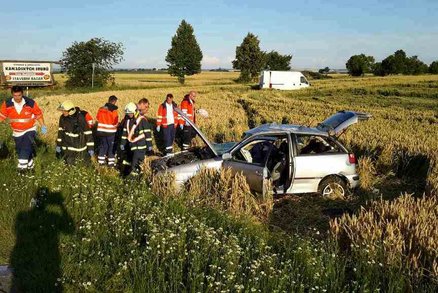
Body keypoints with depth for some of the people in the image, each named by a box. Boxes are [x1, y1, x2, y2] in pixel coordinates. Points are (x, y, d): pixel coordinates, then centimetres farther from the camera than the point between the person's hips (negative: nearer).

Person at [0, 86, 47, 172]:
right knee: (19, 150, 13)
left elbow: (39, 114, -6)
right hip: (17, 132, 4)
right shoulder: (7, 104, -12)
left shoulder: (31, 103, -18)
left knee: (26, 146, -24)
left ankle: (22, 165, -23)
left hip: (29, 130, -4)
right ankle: (30, 164, 31)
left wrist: (43, 126, -5)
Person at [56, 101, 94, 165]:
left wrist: (91, 148, -16)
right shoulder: (63, 118, -6)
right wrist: (58, 145, 10)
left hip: (79, 147, -4)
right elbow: (60, 131, 8)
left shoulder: (80, 118, -21)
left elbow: (88, 133, -17)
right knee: (69, 163, 8)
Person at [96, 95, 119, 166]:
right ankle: (111, 162, 12)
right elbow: (115, 122, -12)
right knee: (111, 147, 8)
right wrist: (117, 125, 10)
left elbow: (97, 118, 9)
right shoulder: (113, 111, -17)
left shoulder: (101, 109, -1)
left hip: (101, 131, 5)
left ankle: (101, 161, 21)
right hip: (110, 132, -5)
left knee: (103, 145, 18)